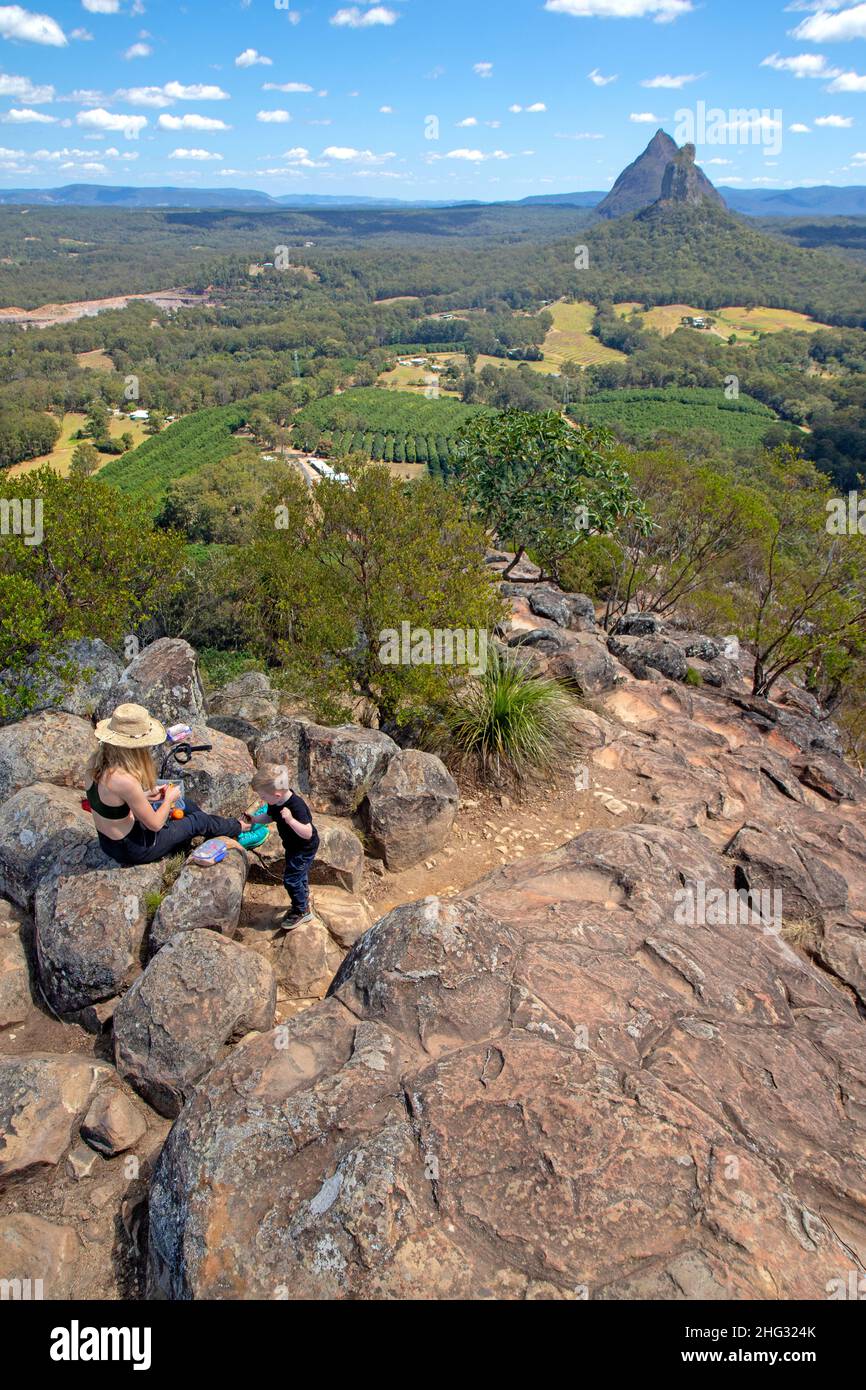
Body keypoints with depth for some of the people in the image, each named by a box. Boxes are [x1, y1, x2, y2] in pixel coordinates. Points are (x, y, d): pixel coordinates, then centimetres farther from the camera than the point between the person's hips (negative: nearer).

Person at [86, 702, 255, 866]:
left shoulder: (96, 761, -11)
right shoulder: (125, 780, -35)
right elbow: (155, 824, -23)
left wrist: (144, 796, 4)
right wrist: (169, 799, -6)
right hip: (132, 850, -8)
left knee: (187, 806, 22)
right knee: (198, 820, 13)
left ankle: (226, 825, 45)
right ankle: (238, 827, 41)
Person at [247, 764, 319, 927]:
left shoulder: (296, 806, -39)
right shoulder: (276, 803, -13)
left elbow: (307, 833, -41)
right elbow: (269, 816, 8)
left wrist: (290, 820, -52)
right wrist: (253, 819, -6)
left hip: (305, 848, -9)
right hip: (294, 846, 9)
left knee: (291, 879, -2)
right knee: (299, 874, 26)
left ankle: (302, 912, 17)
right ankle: (303, 900, 48)